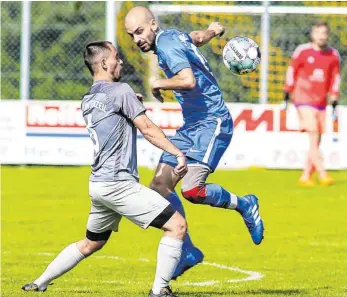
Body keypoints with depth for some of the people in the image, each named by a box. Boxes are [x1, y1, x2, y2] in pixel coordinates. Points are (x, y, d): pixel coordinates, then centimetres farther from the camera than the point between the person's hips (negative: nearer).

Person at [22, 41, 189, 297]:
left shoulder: (87, 101, 15)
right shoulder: (120, 91, -8)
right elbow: (147, 129, -12)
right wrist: (178, 153, -12)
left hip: (99, 183, 9)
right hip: (119, 182, -9)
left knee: (91, 244, 26)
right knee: (177, 225, -9)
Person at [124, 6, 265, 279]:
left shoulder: (167, 44, -17)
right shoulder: (174, 36, 11)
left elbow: (188, 80, -32)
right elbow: (198, 37, 31)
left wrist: (158, 84, -17)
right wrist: (213, 30, 49)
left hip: (212, 122, -10)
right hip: (191, 125, 10)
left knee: (192, 189, -24)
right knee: (160, 186, 2)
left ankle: (244, 205, 3)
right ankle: (188, 252, 10)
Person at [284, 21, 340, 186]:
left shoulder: (333, 55, 6)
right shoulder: (302, 51, -4)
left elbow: (335, 76, 13)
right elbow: (292, 70, 5)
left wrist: (334, 97, 7)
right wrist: (288, 91, 7)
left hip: (321, 102, 4)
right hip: (304, 99, -4)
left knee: (316, 141, 4)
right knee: (313, 136, -16)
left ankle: (306, 176, 13)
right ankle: (322, 173, -20)